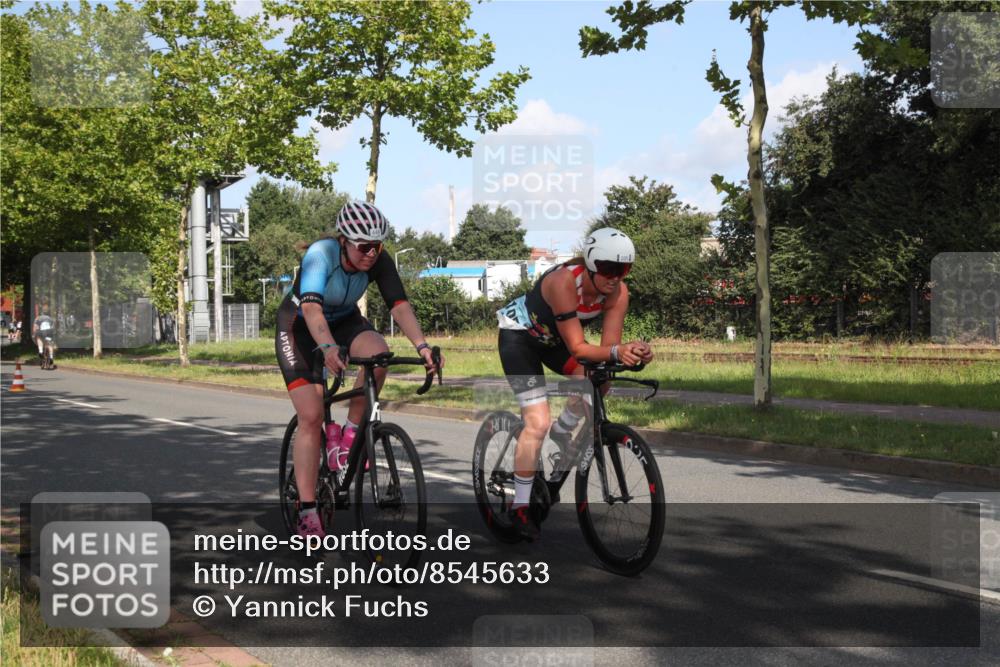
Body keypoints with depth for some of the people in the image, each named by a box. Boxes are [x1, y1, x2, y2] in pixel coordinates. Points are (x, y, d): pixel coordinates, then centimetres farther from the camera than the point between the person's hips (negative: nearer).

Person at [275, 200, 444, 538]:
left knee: (378, 352, -31)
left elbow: (399, 305, -28)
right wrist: (329, 348, -63)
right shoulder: (321, 254, -32)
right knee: (311, 416, -15)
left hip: (344, 321, 4)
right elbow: (311, 307, -45)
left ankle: (353, 430, -10)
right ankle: (307, 512, -9)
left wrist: (421, 345, -45)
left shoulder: (379, 261, -19)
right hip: (299, 327, -4)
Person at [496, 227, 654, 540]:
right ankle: (520, 506, -4)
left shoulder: (618, 292, -20)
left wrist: (632, 352, -42)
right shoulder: (564, 281, -37)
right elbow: (577, 348, -39)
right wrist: (616, 352, -54)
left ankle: (562, 433, 9)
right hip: (519, 335, -6)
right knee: (537, 422, -16)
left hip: (552, 339, 6)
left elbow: (608, 346, -22)